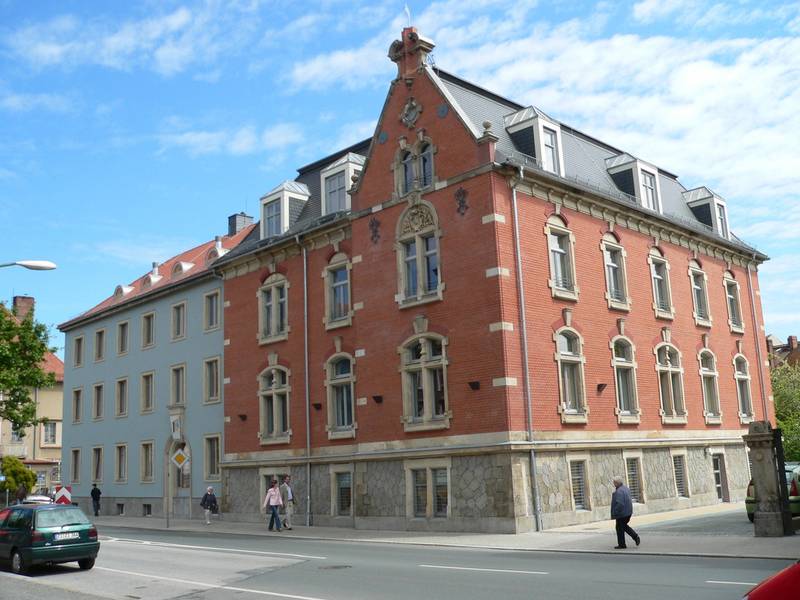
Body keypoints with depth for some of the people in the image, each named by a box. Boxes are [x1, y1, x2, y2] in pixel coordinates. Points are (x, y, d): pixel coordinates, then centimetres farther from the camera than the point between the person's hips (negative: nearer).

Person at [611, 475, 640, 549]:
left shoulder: (619, 491, -24)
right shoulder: (625, 488, 8)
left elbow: (620, 504, -30)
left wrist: (615, 513, -20)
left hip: (622, 513, -10)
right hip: (628, 512, 10)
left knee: (620, 528, 5)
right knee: (624, 526, 24)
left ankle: (621, 544, 13)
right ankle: (636, 536, 12)